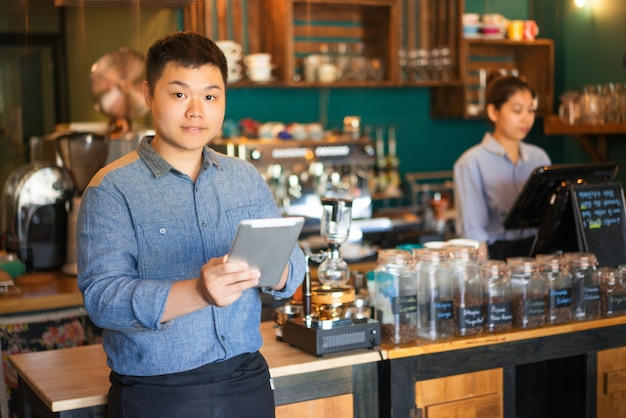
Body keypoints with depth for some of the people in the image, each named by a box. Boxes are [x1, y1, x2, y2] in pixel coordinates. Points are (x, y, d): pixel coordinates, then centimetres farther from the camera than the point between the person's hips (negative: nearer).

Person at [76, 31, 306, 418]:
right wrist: (197, 292, -32)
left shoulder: (247, 179, 7)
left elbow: (293, 263, 3)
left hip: (247, 381, 4)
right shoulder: (113, 190, -8)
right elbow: (102, 295, -18)